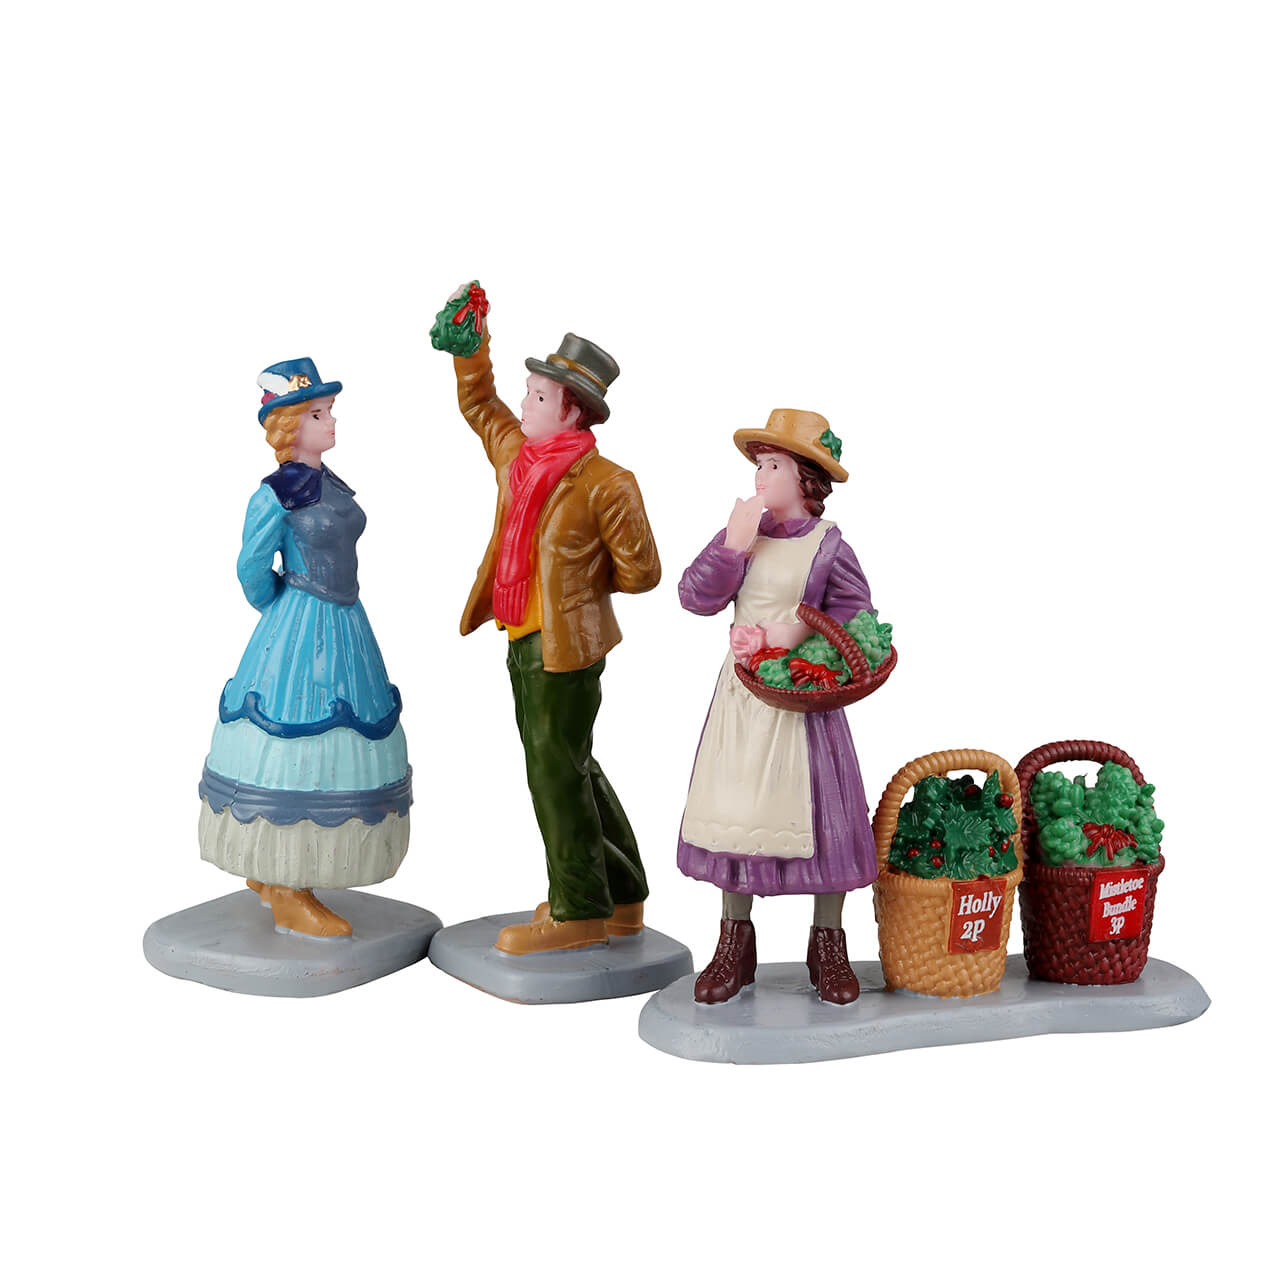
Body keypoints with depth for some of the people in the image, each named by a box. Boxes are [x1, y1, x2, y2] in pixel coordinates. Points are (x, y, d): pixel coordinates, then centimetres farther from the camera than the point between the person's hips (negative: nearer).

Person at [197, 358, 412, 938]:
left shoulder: (332, 485, 11)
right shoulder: (276, 492, -13)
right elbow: (252, 569, -11)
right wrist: (282, 613, 4)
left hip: (345, 628, 9)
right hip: (301, 637, -9)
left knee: (330, 751, 12)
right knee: (295, 750, -4)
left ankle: (277, 878, 24)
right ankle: (286, 899, 5)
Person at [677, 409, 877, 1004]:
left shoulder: (828, 546, -4)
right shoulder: (740, 533, 4)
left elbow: (856, 618, -3)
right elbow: (696, 597, -5)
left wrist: (802, 630, -16)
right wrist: (733, 543, -15)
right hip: (741, 695, 3)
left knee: (818, 814, 1)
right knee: (733, 810, 5)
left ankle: (827, 945, 16)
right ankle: (735, 943, 17)